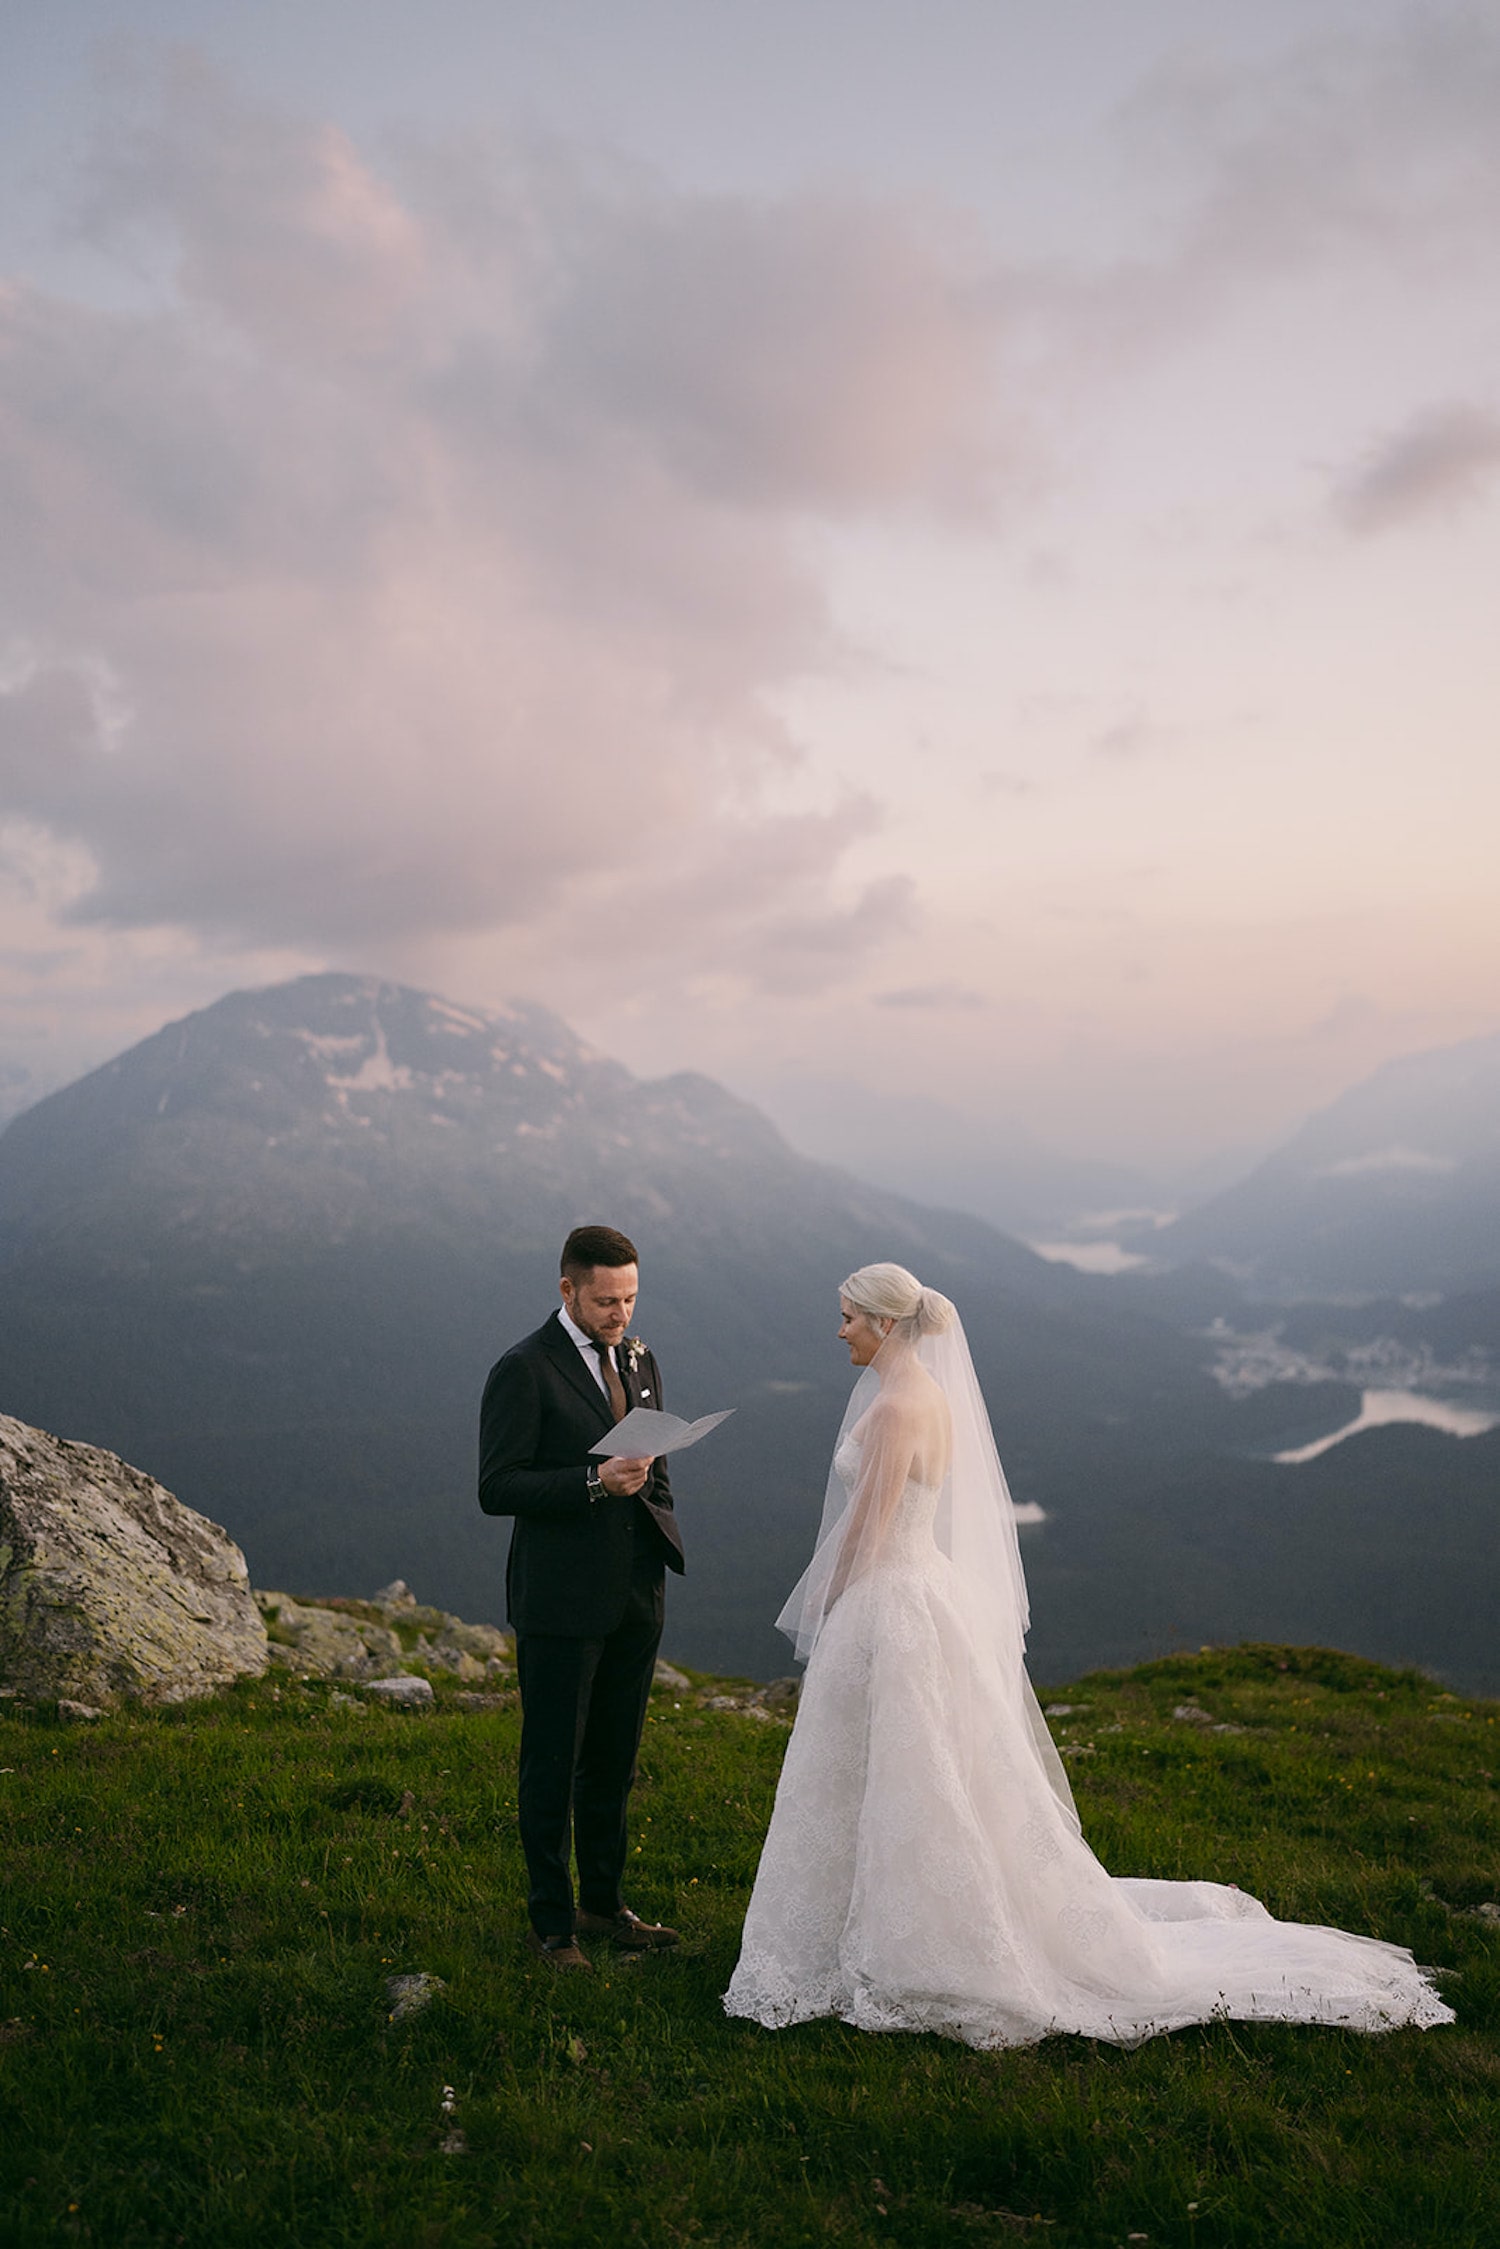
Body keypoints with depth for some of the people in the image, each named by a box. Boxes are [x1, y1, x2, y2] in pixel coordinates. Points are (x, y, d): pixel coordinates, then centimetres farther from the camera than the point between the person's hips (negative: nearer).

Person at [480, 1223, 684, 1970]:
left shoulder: (640, 1360, 9)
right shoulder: (524, 1371, -12)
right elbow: (496, 1489, -16)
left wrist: (661, 1536, 10)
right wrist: (594, 1483, -24)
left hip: (635, 1596, 6)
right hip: (561, 1600, -6)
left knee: (613, 1761, 16)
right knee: (552, 1766, 5)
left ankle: (603, 1903, 31)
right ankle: (551, 1923, 18)